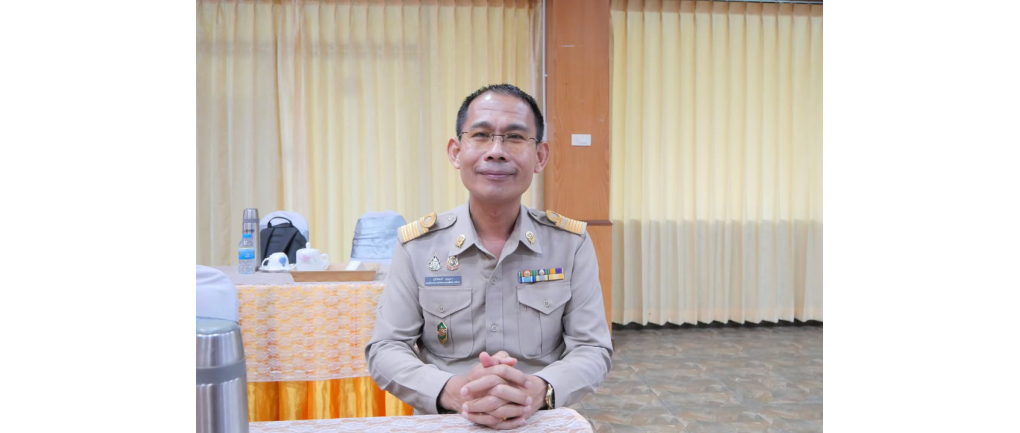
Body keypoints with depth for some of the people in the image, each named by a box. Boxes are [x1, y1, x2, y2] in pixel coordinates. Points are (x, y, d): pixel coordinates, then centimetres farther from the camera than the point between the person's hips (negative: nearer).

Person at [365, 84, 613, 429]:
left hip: (542, 423, 1)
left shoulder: (571, 243, -1)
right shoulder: (417, 245, -1)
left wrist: (537, 391, -21)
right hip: (443, 424, -1)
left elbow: (593, 348, -1)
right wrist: (454, 391, -21)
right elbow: (385, 349, -2)